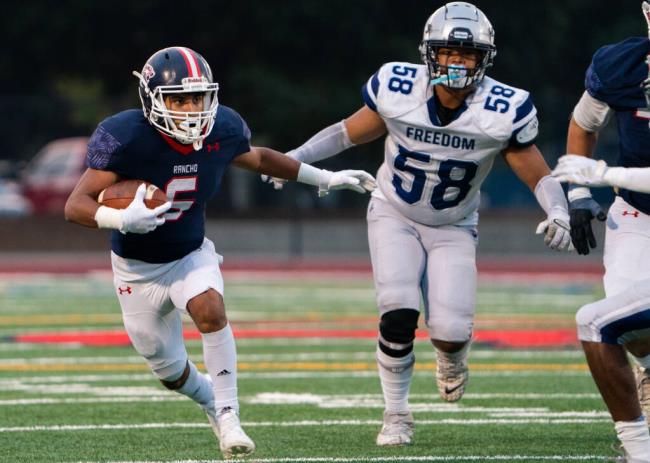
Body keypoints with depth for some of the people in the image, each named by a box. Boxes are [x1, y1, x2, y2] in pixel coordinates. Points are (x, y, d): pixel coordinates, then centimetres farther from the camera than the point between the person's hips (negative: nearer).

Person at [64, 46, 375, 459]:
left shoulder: (221, 130, -14)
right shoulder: (126, 138, -28)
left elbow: (256, 158, 10)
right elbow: (76, 206, -28)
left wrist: (324, 178, 13)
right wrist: (121, 220, -49)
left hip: (191, 255, 2)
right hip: (138, 269, -1)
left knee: (210, 309, -31)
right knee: (170, 370, 8)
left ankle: (228, 416, -24)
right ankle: (210, 398, 42)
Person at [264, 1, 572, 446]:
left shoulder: (503, 110, -20)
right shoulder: (397, 89, -18)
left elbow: (540, 175, -11)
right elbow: (351, 132, -1)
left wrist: (559, 213, -30)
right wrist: (293, 159, -7)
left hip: (453, 229, 0)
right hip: (394, 216, 0)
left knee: (451, 332, -13)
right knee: (398, 314, -21)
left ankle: (451, 355, 28)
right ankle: (396, 416, 0)